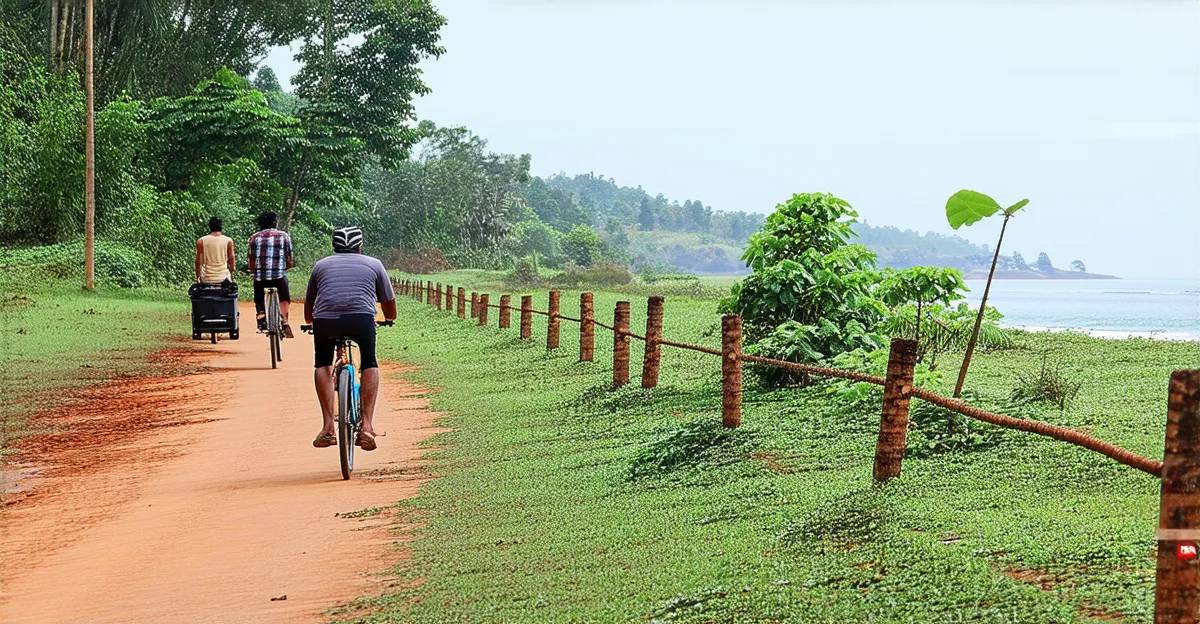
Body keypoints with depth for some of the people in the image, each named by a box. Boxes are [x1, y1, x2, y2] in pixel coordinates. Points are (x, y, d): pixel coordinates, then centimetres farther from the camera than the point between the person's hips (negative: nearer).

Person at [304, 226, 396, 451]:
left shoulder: (321, 265, 30)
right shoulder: (373, 264, 28)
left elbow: (308, 314, 37)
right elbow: (391, 311, 35)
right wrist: (388, 319, 58)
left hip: (325, 320, 1)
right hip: (361, 319, -1)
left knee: (322, 366, 26)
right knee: (369, 366, 21)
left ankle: (328, 427, 15)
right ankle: (367, 426, 8)